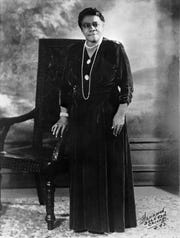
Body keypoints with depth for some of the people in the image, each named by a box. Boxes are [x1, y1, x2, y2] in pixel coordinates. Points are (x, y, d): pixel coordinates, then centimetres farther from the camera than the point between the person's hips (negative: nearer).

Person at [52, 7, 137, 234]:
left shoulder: (115, 49, -5)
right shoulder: (74, 52, 7)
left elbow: (127, 85, -6)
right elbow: (66, 85, 11)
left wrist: (121, 113, -14)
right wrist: (64, 115, 7)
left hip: (108, 116, -4)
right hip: (81, 117, 4)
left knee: (110, 166, 4)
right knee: (83, 167, 8)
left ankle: (110, 218, 19)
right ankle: (85, 218, 22)